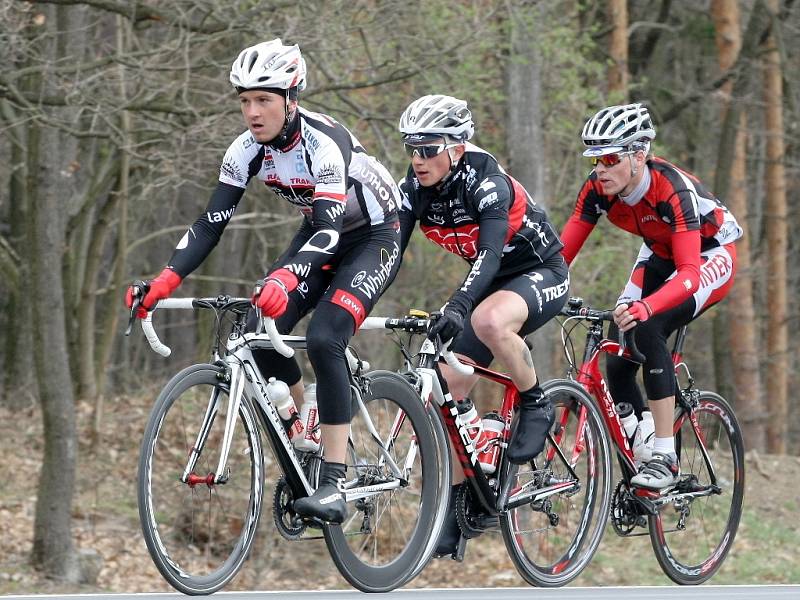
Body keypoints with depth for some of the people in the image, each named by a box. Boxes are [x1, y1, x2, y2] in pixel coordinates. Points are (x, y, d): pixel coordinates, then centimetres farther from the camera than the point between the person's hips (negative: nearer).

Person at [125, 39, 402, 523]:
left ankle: (333, 486, -26)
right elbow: (212, 224, -15)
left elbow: (330, 229, -42)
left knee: (324, 338, -27)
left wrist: (285, 279, -60)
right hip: (322, 233, 7)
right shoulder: (248, 150, -13)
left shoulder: (324, 143, -32)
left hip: (374, 235, -7)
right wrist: (166, 280, -31)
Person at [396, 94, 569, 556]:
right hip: (491, 283, 7)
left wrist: (457, 306, -56)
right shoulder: (416, 187, -10)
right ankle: (453, 509, 4)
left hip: (542, 274, -7)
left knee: (488, 320, -40)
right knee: (446, 392, -5)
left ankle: (536, 405, -14)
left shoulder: (484, 179, -28)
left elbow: (490, 251, -41)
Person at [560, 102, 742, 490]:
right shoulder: (597, 189, -19)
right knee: (617, 365, -10)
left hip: (710, 255, -6)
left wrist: (644, 307, -61)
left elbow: (689, 274, -43)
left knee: (647, 328, -32)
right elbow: (563, 252, -17)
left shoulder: (673, 189, -35)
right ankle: (635, 465, 7)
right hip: (660, 257, 6)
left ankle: (665, 458, -28)